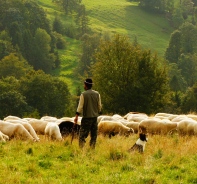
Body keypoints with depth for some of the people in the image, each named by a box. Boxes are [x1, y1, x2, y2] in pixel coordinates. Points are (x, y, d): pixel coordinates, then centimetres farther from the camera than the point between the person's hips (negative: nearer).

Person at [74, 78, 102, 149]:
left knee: (82, 135, -3)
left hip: (86, 117, -4)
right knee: (94, 134, 9)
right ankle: (92, 148, 7)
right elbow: (99, 106, 10)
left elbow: (80, 106, -10)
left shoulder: (83, 94, -8)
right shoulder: (97, 94, 5)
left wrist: (76, 116, -7)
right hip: (95, 117, 4)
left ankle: (81, 148, -12)